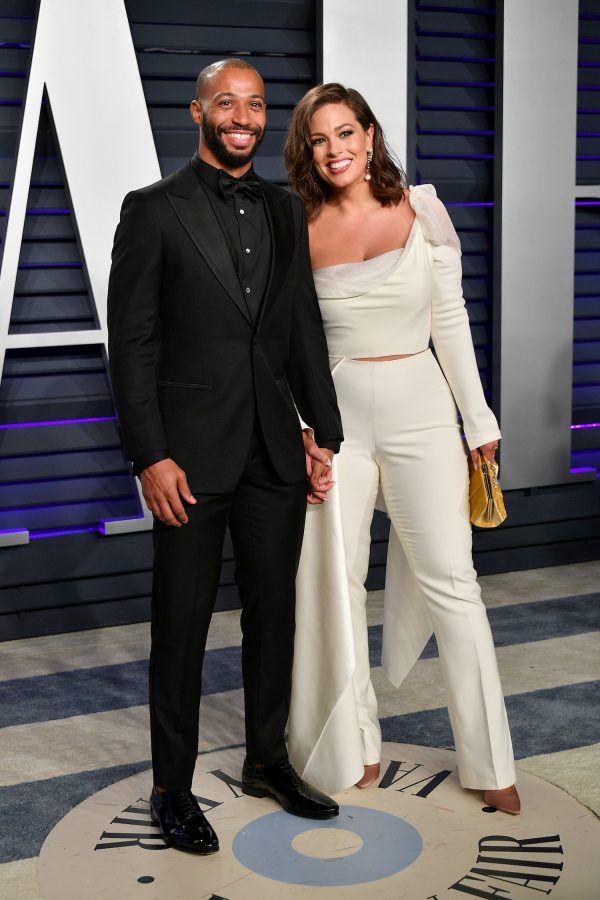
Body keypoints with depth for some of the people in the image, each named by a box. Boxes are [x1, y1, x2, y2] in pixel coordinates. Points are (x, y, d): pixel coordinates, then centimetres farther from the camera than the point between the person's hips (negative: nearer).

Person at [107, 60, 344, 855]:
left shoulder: (286, 213, 11)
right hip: (193, 454, -5)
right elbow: (131, 342, -7)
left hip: (275, 451, 5)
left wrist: (326, 432, 8)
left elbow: (305, 330, 13)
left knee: (274, 610, 14)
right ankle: (172, 789, 19)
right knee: (183, 624, 4)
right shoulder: (154, 210, -4)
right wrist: (149, 456, -14)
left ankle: (267, 760, 32)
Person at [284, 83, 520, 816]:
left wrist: (479, 421, 5)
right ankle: (355, 744, 25)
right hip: (337, 412, 1)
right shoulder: (300, 231, 1)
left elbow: (451, 321, 5)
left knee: (450, 580, -1)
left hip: (419, 407, -1)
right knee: (335, 583, 6)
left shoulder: (421, 211, 1)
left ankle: (488, 762, 11)